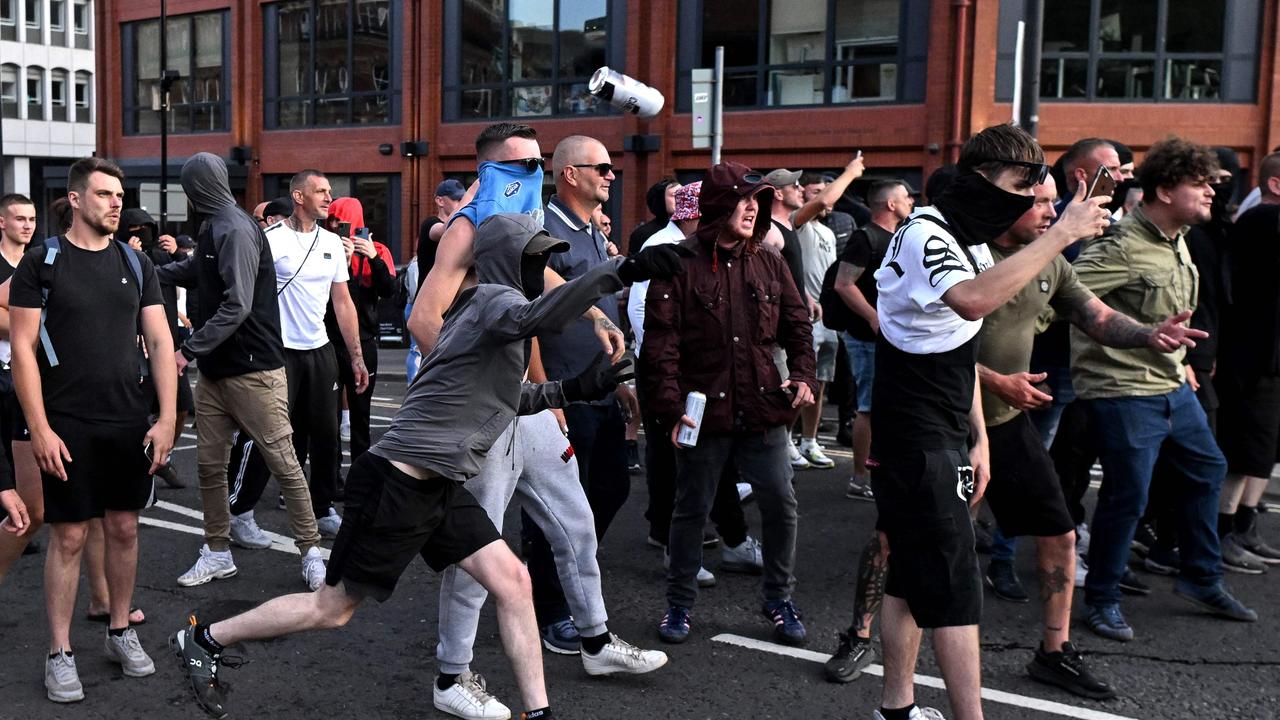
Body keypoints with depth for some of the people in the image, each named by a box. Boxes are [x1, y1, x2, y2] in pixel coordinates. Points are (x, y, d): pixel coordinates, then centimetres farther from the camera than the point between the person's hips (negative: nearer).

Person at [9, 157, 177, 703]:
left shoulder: (135, 264, 8)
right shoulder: (41, 263, -2)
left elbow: (160, 342, 6)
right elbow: (22, 347, -6)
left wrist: (167, 417, -2)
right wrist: (40, 428, -12)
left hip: (130, 423, 3)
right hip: (67, 427, -3)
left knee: (124, 528, 10)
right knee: (69, 536, 1)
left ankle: (120, 632, 27)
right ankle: (60, 653, 13)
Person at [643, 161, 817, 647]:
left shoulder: (768, 263, 7)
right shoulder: (681, 264, -7)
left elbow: (797, 324, 15)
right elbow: (660, 341, -9)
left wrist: (802, 375, 0)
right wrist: (670, 407, -14)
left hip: (763, 409, 4)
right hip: (704, 409, -3)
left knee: (781, 504, 5)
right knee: (691, 509, 10)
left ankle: (778, 598, 25)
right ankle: (679, 602, 26)